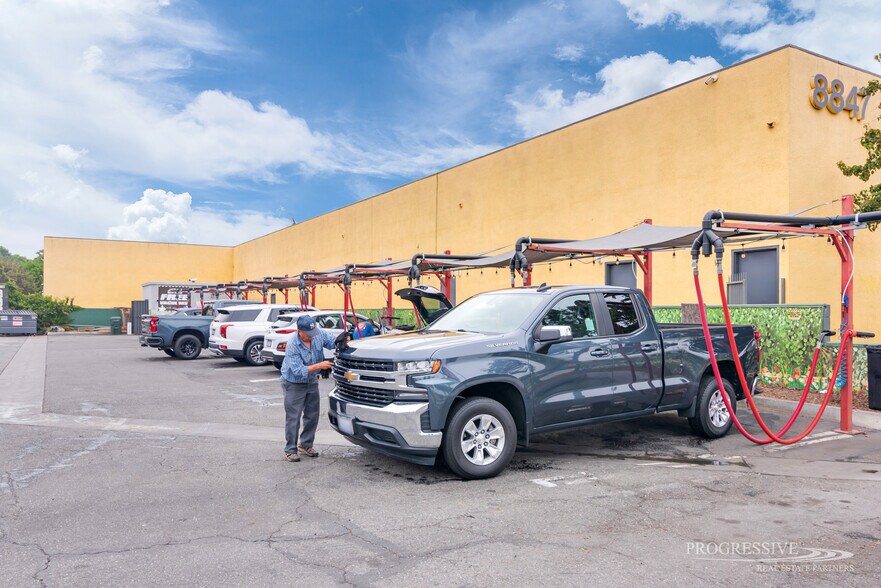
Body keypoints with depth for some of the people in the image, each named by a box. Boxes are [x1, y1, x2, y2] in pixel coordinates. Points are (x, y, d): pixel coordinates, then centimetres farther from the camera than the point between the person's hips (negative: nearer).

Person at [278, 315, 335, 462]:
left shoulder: (319, 335, -12)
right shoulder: (293, 346, -28)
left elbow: (334, 342, 1)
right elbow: (298, 370, -30)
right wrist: (320, 365, -34)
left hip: (312, 382, 6)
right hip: (294, 384, -6)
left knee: (312, 416, 12)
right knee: (293, 418, -3)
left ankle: (305, 444, 28)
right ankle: (290, 450, 7)